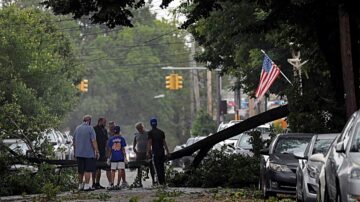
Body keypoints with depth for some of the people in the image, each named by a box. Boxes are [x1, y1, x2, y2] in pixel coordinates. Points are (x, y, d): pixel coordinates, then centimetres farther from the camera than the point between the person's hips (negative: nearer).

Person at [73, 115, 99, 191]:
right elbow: (93, 141, -15)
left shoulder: (77, 128, 10)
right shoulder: (90, 128, -8)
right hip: (88, 153, -6)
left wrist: (75, 152, 24)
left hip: (79, 153, 6)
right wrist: (97, 151, -12)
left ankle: (80, 185, 18)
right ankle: (86, 185, -8)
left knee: (80, 170, 13)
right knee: (88, 170, -4)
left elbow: (74, 142, 16)